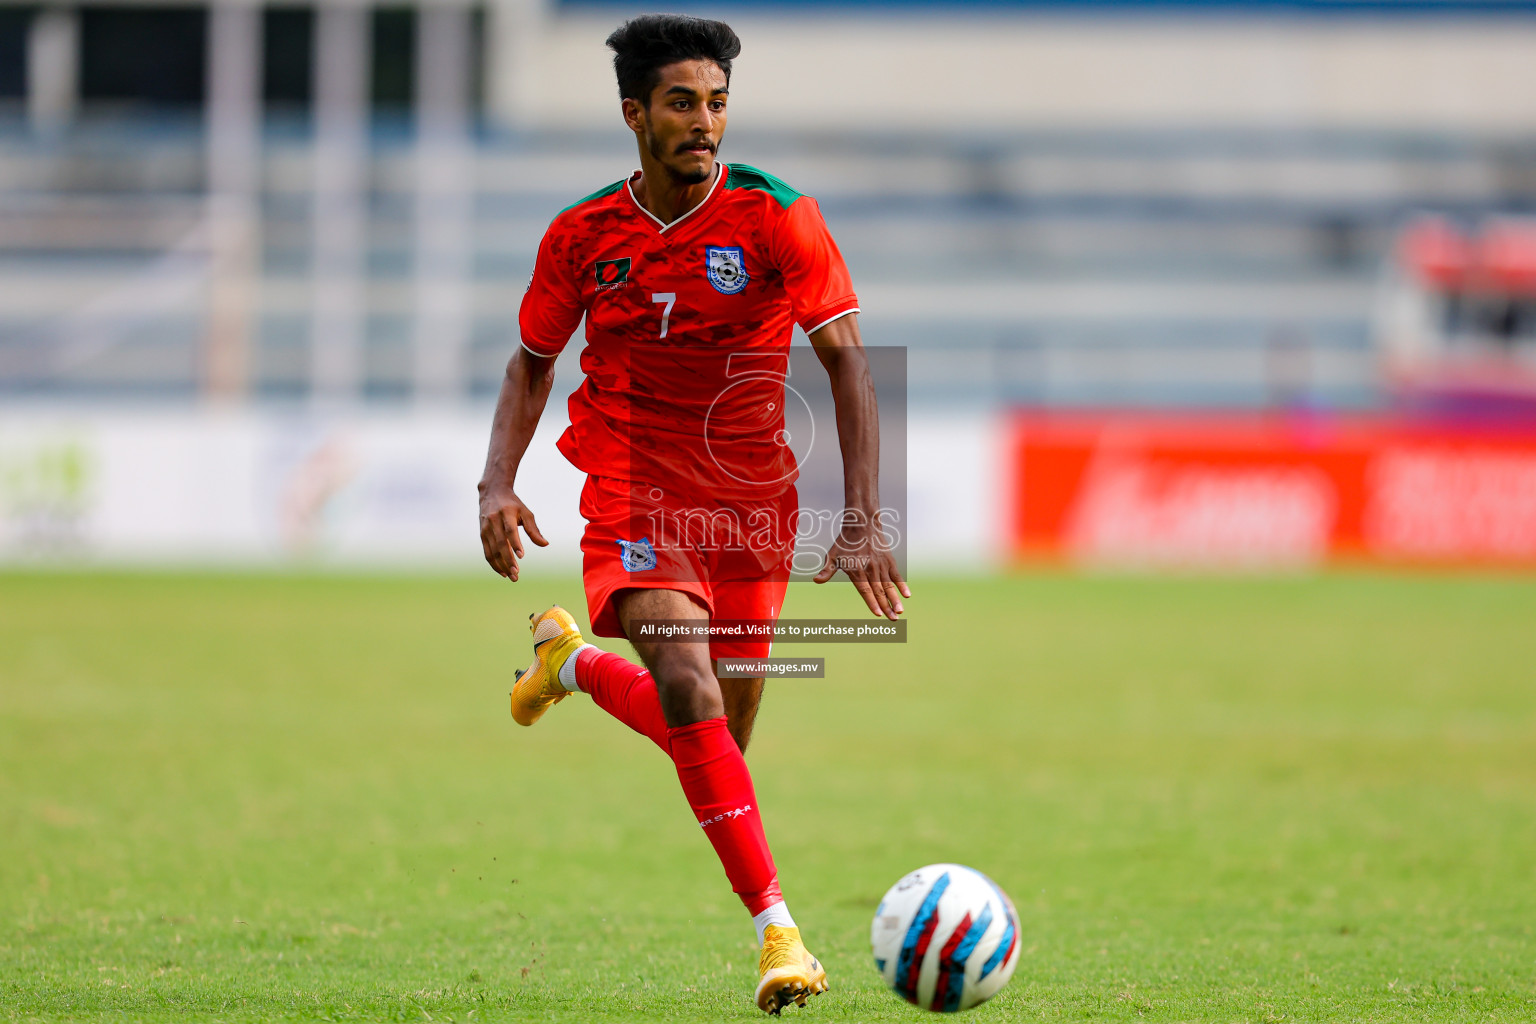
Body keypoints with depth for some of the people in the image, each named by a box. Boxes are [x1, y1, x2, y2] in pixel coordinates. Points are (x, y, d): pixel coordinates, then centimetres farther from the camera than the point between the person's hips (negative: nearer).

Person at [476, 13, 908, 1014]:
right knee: (689, 688, -25)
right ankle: (779, 931, -24)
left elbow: (847, 360, -11)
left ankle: (576, 663, 41)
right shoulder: (583, 235, -2)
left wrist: (863, 519, -20)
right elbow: (534, 364, 12)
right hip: (633, 495, -1)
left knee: (715, 740, 8)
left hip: (752, 500, 1)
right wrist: (499, 483, -4)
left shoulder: (777, 217, -9)